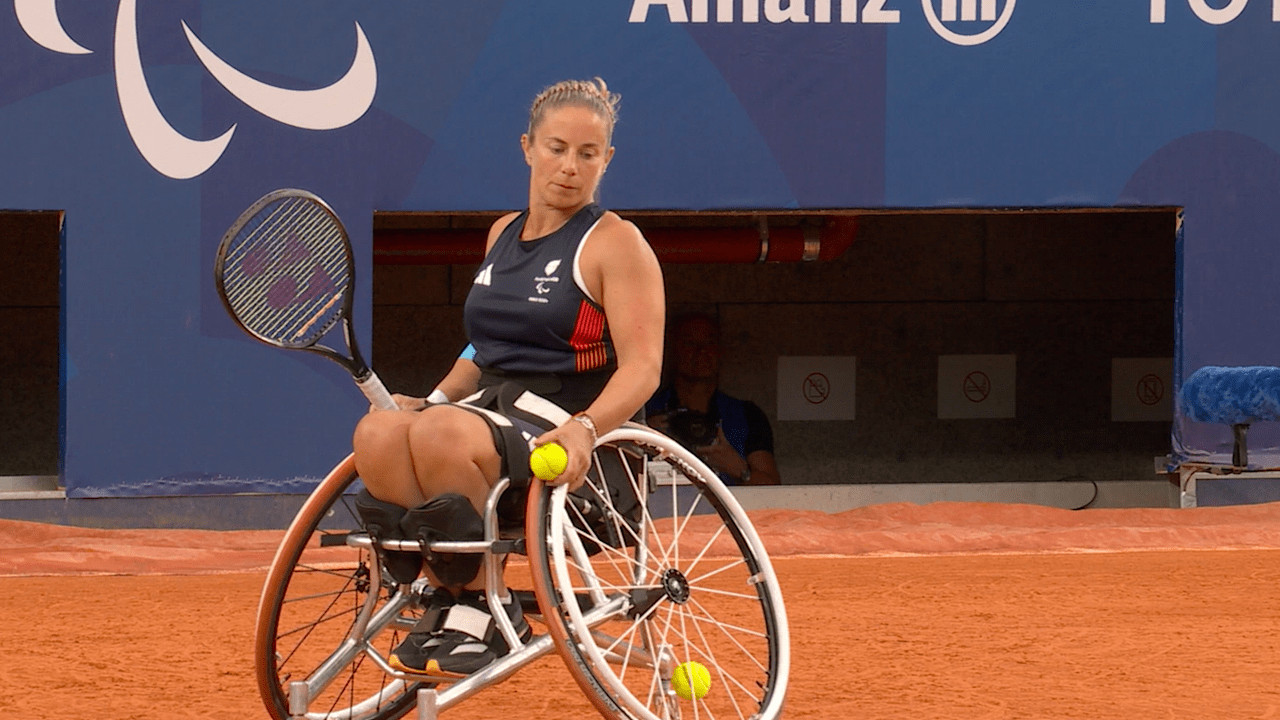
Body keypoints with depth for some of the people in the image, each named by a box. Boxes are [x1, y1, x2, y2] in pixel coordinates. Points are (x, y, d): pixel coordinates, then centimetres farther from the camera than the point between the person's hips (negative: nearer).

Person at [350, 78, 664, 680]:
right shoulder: (504, 233, 20)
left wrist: (584, 428, -29)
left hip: (569, 436, -6)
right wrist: (437, 398, 10)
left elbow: (641, 366, -11)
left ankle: (485, 606, -21)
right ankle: (446, 594, -19)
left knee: (441, 433, -36)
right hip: (488, 405, 6)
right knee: (378, 432, -27)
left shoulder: (615, 242, -1)